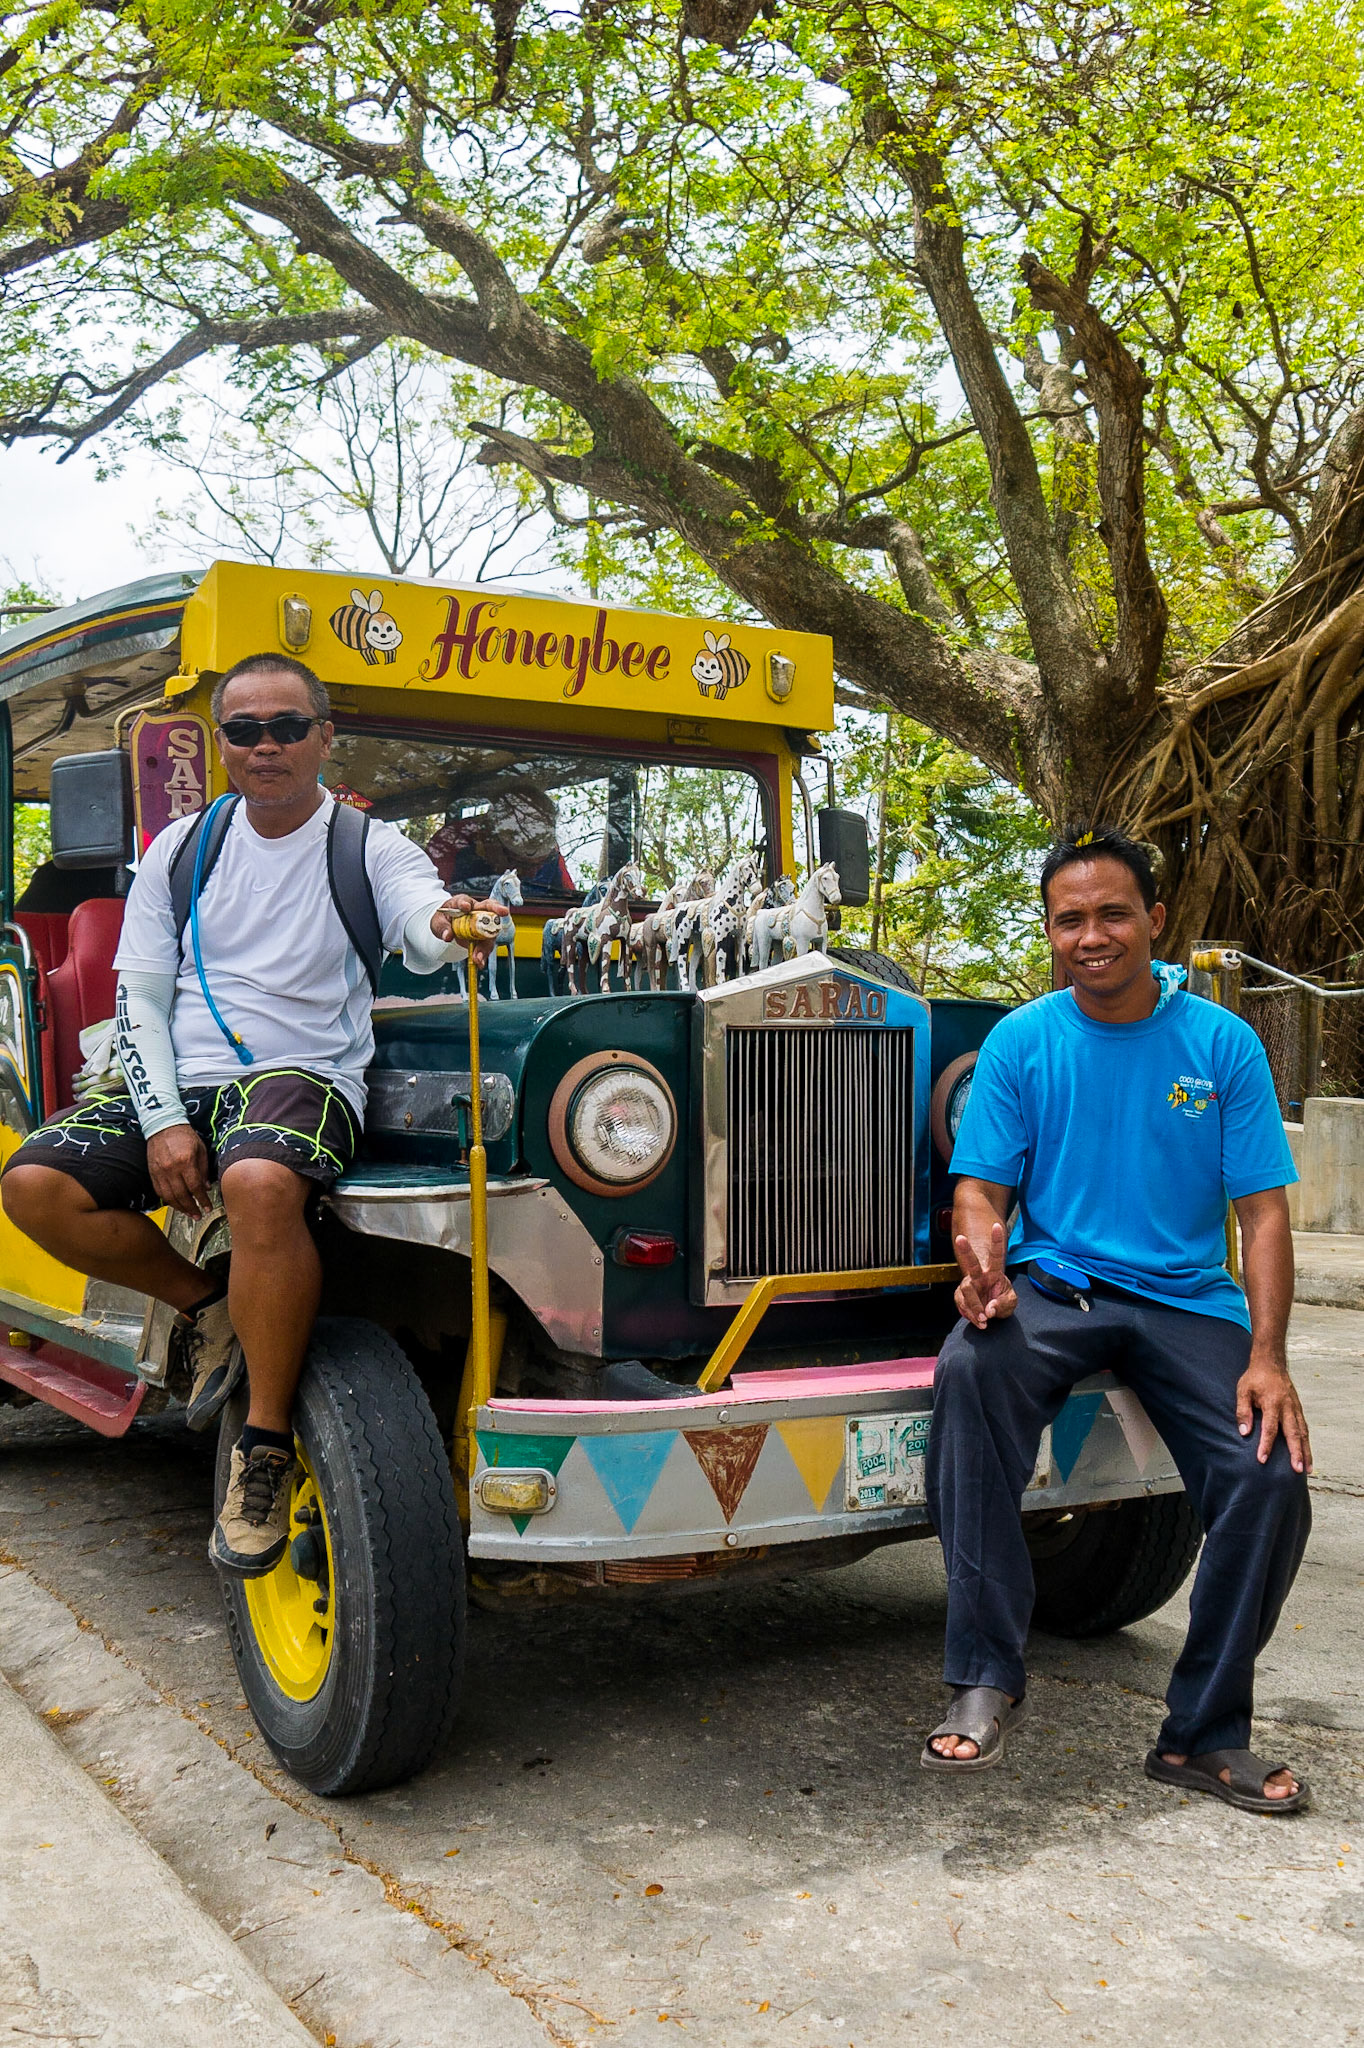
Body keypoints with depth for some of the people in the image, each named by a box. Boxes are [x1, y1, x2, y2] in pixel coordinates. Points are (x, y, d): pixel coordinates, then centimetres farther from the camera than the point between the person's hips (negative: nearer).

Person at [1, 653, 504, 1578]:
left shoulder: (371, 846, 4)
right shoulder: (181, 850, 13)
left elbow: (421, 927, -18)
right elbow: (139, 999, 9)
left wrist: (448, 927, -45)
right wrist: (163, 1121, -7)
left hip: (307, 1075, -4)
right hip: (179, 1082, 4)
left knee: (260, 1181, -38)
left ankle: (268, 1448, -23)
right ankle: (205, 1304, 5)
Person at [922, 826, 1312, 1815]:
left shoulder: (1222, 1044, 1)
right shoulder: (1021, 1041, 2)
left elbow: (1263, 1209, -2)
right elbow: (982, 1186, 0)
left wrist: (1267, 1357, -15)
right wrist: (983, 1258, -25)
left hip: (1187, 1299, 1)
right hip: (1054, 1286, -1)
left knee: (1272, 1479, -20)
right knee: (969, 1368, -33)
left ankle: (1206, 1735, 2)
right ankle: (986, 1678, -22)